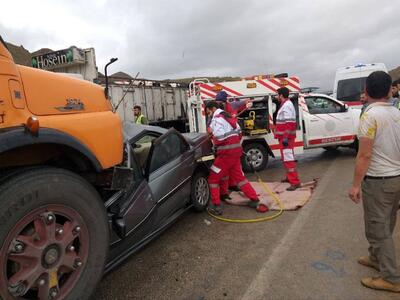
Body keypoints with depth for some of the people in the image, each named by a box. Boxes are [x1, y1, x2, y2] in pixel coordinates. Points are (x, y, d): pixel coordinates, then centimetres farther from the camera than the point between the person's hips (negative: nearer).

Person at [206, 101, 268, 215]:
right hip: (235, 151, 9)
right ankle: (255, 201, 18)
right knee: (239, 177, 17)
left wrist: (211, 131, -5)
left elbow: (220, 137, -22)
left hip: (227, 153, -9)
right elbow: (238, 131, 23)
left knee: (213, 178, 1)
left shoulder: (217, 118, -11)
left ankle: (216, 206, 0)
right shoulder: (227, 116, 19)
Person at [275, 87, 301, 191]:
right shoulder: (285, 104, 18)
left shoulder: (286, 105, -15)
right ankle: (289, 177, 35)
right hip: (285, 137, 11)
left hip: (286, 137, -11)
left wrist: (286, 137, -27)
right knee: (286, 158, 21)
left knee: (288, 159, -12)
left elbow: (289, 123, -24)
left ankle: (295, 182, -11)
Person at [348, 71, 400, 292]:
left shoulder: (371, 115, -18)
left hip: (378, 180, -8)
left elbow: (365, 155, -21)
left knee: (378, 229, 3)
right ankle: (377, 258, 38)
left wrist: (356, 184, -17)